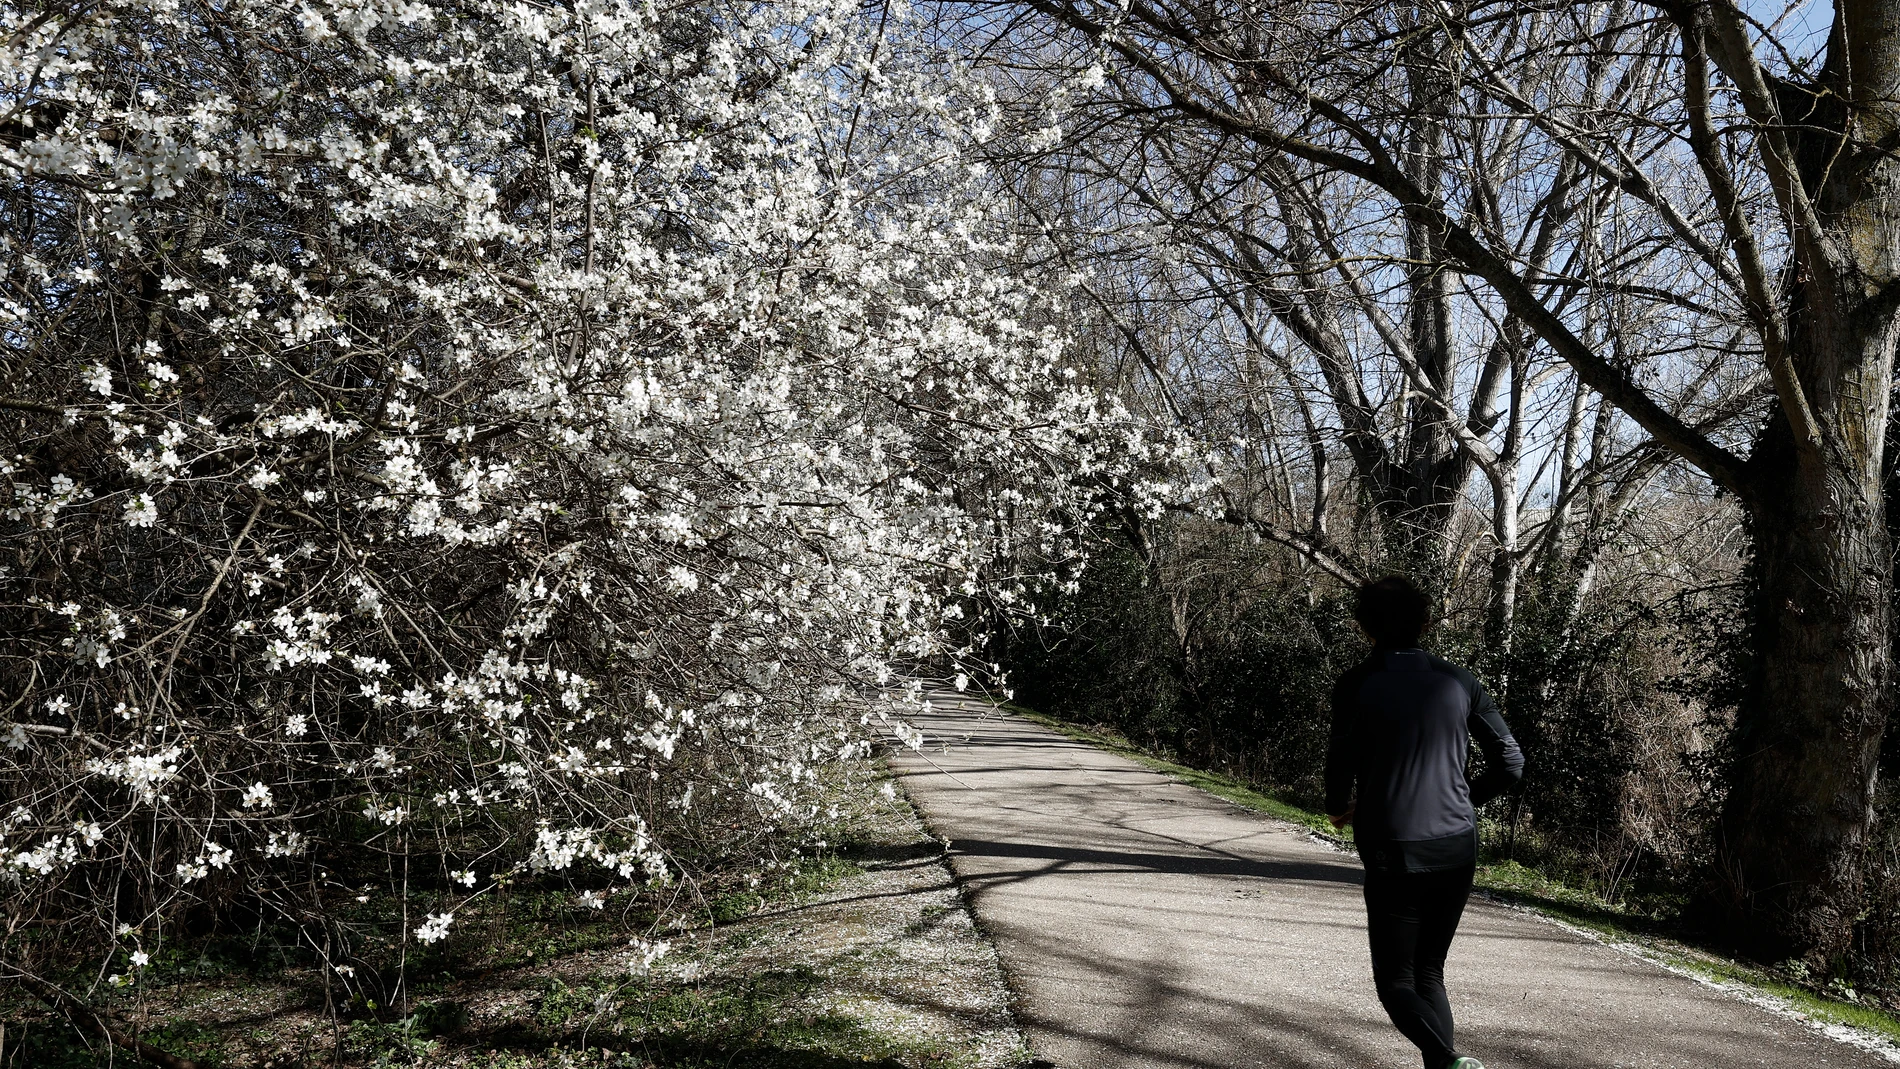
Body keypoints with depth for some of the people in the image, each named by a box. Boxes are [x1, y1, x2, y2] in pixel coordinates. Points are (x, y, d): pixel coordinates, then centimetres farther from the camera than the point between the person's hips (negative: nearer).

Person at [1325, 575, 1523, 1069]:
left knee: (1395, 982, 7)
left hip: (1394, 854, -4)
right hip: (1458, 851, 4)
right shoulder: (1457, 680, 4)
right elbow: (1510, 763, 5)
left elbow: (1341, 768, -11)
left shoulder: (1357, 685, -7)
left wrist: (1339, 808, 11)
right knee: (1429, 974, 19)